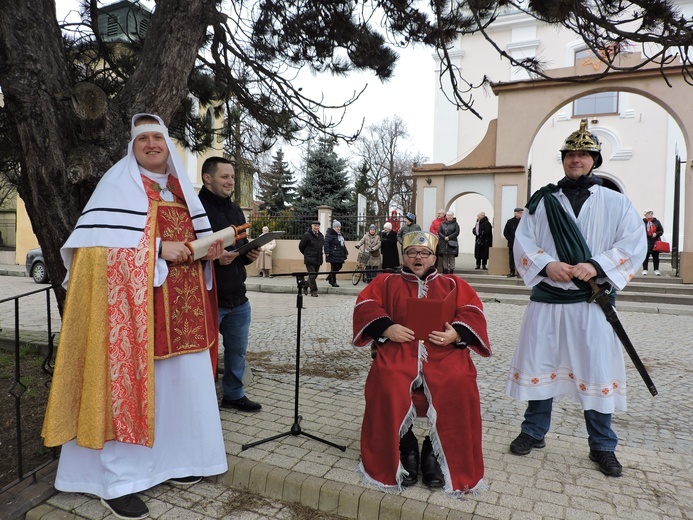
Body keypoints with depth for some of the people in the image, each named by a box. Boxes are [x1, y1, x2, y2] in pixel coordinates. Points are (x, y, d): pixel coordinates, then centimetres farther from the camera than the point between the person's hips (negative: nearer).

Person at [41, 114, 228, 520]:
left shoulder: (180, 187, 18)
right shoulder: (119, 183, -1)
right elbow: (100, 242, -12)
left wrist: (210, 248, 1)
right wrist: (158, 248, -19)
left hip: (180, 305, 7)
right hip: (133, 300, -6)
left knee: (182, 379, 9)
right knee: (129, 380, -6)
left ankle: (171, 459, 25)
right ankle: (118, 480, 6)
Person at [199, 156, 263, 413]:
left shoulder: (236, 210, 14)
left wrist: (250, 255, 2)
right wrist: (214, 258, -27)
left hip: (238, 298, 8)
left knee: (237, 350, 18)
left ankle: (233, 394, 35)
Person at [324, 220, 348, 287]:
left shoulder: (340, 234, 18)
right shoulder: (330, 234, -11)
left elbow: (343, 244, 26)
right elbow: (326, 243, -19)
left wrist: (345, 252, 26)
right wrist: (327, 252, -25)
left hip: (340, 255, 9)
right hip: (333, 255, -9)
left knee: (339, 266, 12)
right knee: (334, 268, -2)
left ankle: (330, 277, 31)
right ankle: (333, 282, 8)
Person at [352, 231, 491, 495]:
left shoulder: (453, 285, 22)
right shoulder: (386, 282, 20)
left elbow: (473, 312, 10)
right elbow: (365, 305, 6)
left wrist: (456, 333, -11)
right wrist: (386, 328, -12)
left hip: (444, 351, 1)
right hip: (397, 349, 0)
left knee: (458, 386, -30)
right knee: (386, 384, -31)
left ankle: (436, 452, -9)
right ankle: (405, 448, -9)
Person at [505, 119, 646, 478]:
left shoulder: (615, 203, 6)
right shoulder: (542, 201, 8)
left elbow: (634, 244, -3)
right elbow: (522, 241, 2)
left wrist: (596, 265, -17)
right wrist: (546, 264, -15)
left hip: (591, 301, -1)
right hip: (546, 298, 1)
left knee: (597, 370, 5)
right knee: (539, 364, 8)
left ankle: (602, 446, 23)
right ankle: (534, 431, 26)